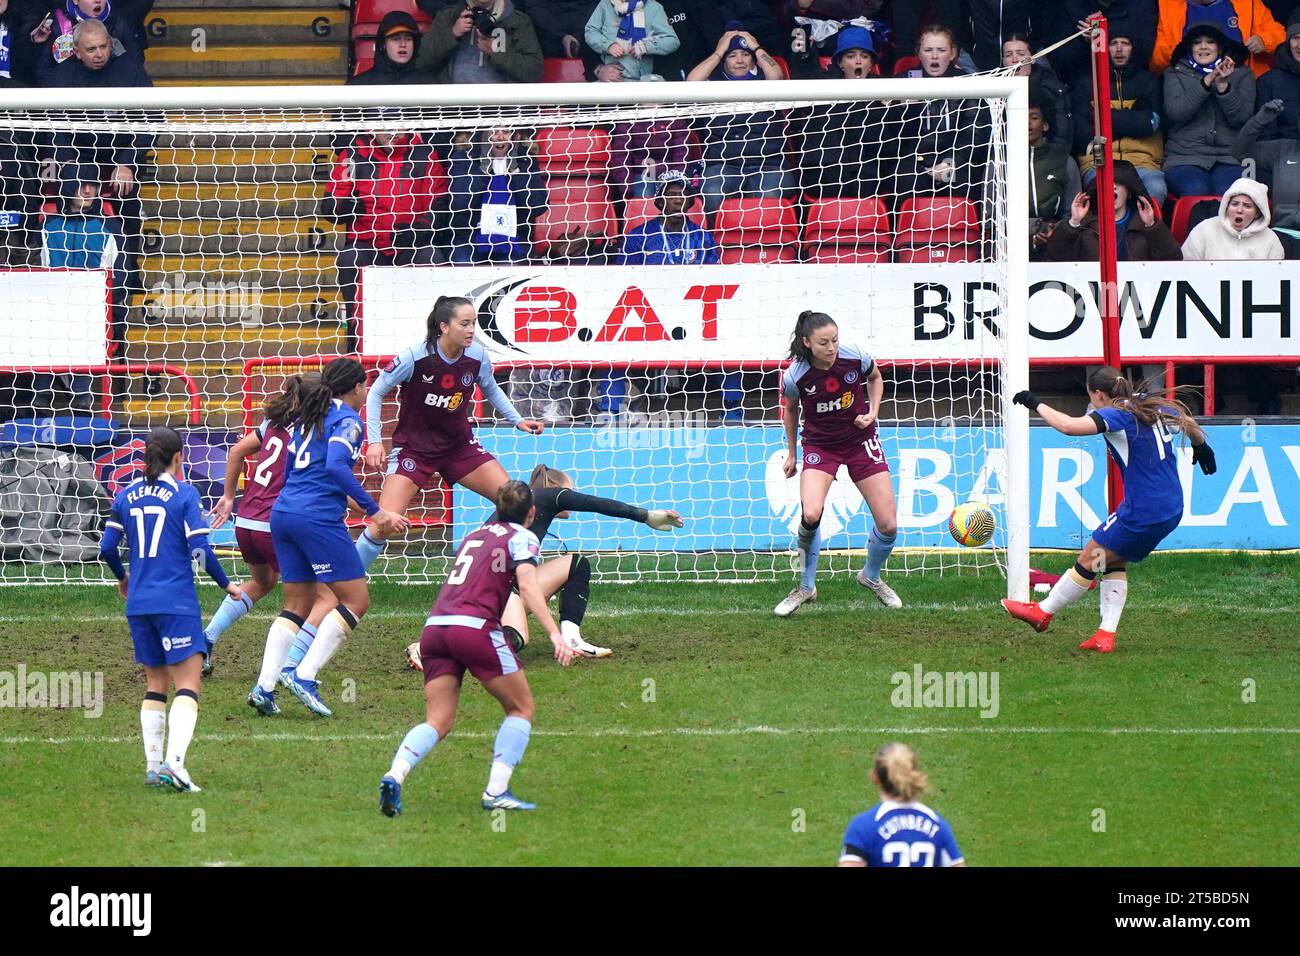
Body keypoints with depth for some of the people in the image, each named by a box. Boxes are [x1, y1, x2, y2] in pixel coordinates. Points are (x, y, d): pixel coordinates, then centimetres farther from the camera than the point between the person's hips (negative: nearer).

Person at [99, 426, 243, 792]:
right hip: (176, 602, -5)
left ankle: (153, 764, 9)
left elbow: (107, 546, 9)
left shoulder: (126, 496, 8)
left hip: (138, 604, 5)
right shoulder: (183, 494, -5)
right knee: (188, 683, -6)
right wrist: (225, 584, 4)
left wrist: (122, 577, 29)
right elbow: (200, 549, -10)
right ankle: (173, 760, -24)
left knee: (155, 683, 16)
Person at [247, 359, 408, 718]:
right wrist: (373, 510, -18)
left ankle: (264, 687, 1)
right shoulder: (347, 420, -4)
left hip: (283, 511, 8)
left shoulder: (308, 416, 20)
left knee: (296, 606, 14)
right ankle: (304, 676, -10)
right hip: (318, 518, -8)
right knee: (356, 600, -1)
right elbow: (336, 466, -20)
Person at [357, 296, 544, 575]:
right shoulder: (416, 357, -23)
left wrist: (517, 420, 5)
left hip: (460, 446, 4)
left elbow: (491, 390, 13)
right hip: (413, 447, -4)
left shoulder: (477, 357, -10)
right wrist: (374, 441, -18)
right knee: (383, 526, -17)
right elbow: (376, 392, -11)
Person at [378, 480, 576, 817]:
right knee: (521, 708, 11)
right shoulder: (521, 538, 6)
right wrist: (555, 634, -18)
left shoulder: (473, 536, 27)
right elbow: (528, 587, -9)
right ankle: (496, 791, -2)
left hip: (434, 626, 6)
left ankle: (395, 775, -22)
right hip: (475, 626, -6)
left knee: (438, 722, 4)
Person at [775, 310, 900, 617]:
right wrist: (791, 452, 11)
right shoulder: (795, 376, -20)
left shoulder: (856, 358, -17)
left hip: (860, 439, 2)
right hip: (819, 444, -2)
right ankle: (806, 587, -4)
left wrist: (873, 412, -6)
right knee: (811, 515, -28)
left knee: (888, 525, -2)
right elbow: (791, 410, 3)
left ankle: (871, 576, 31)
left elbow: (875, 377, 8)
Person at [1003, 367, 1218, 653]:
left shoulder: (1116, 415, -14)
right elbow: (1189, 423, 30)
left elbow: (1068, 426, -28)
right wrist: (1201, 447, 51)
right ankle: (1106, 634, 10)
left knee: (1089, 561, 6)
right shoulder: (1153, 406, 11)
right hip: (1171, 510, 9)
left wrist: (1036, 404, -13)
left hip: (1141, 511, -9)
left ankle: (1043, 612, 19)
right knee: (1115, 562, 18)